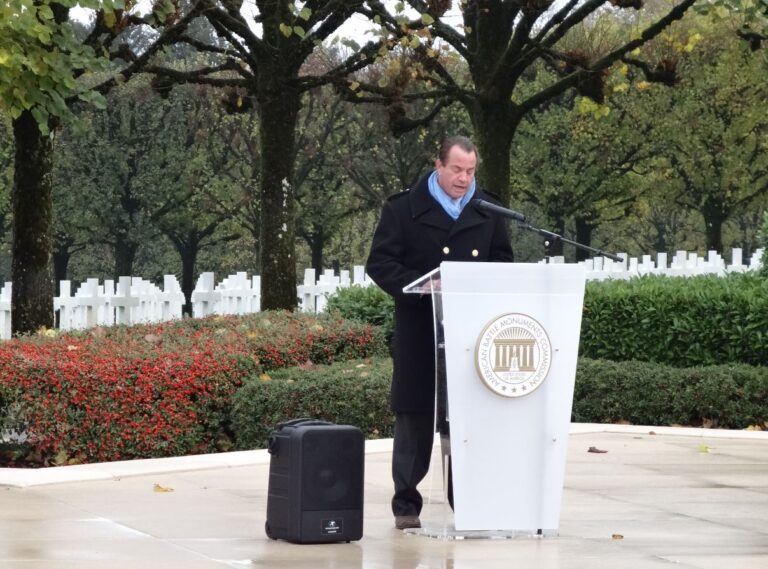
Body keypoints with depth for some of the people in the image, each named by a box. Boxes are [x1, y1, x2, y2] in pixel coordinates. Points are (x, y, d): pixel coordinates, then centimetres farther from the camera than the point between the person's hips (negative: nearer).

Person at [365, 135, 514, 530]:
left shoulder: (487, 211, 12)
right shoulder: (404, 209, 1)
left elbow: (504, 262, 16)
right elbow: (380, 263, -3)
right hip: (419, 331, -3)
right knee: (415, 418, 0)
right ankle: (406, 505, 7)